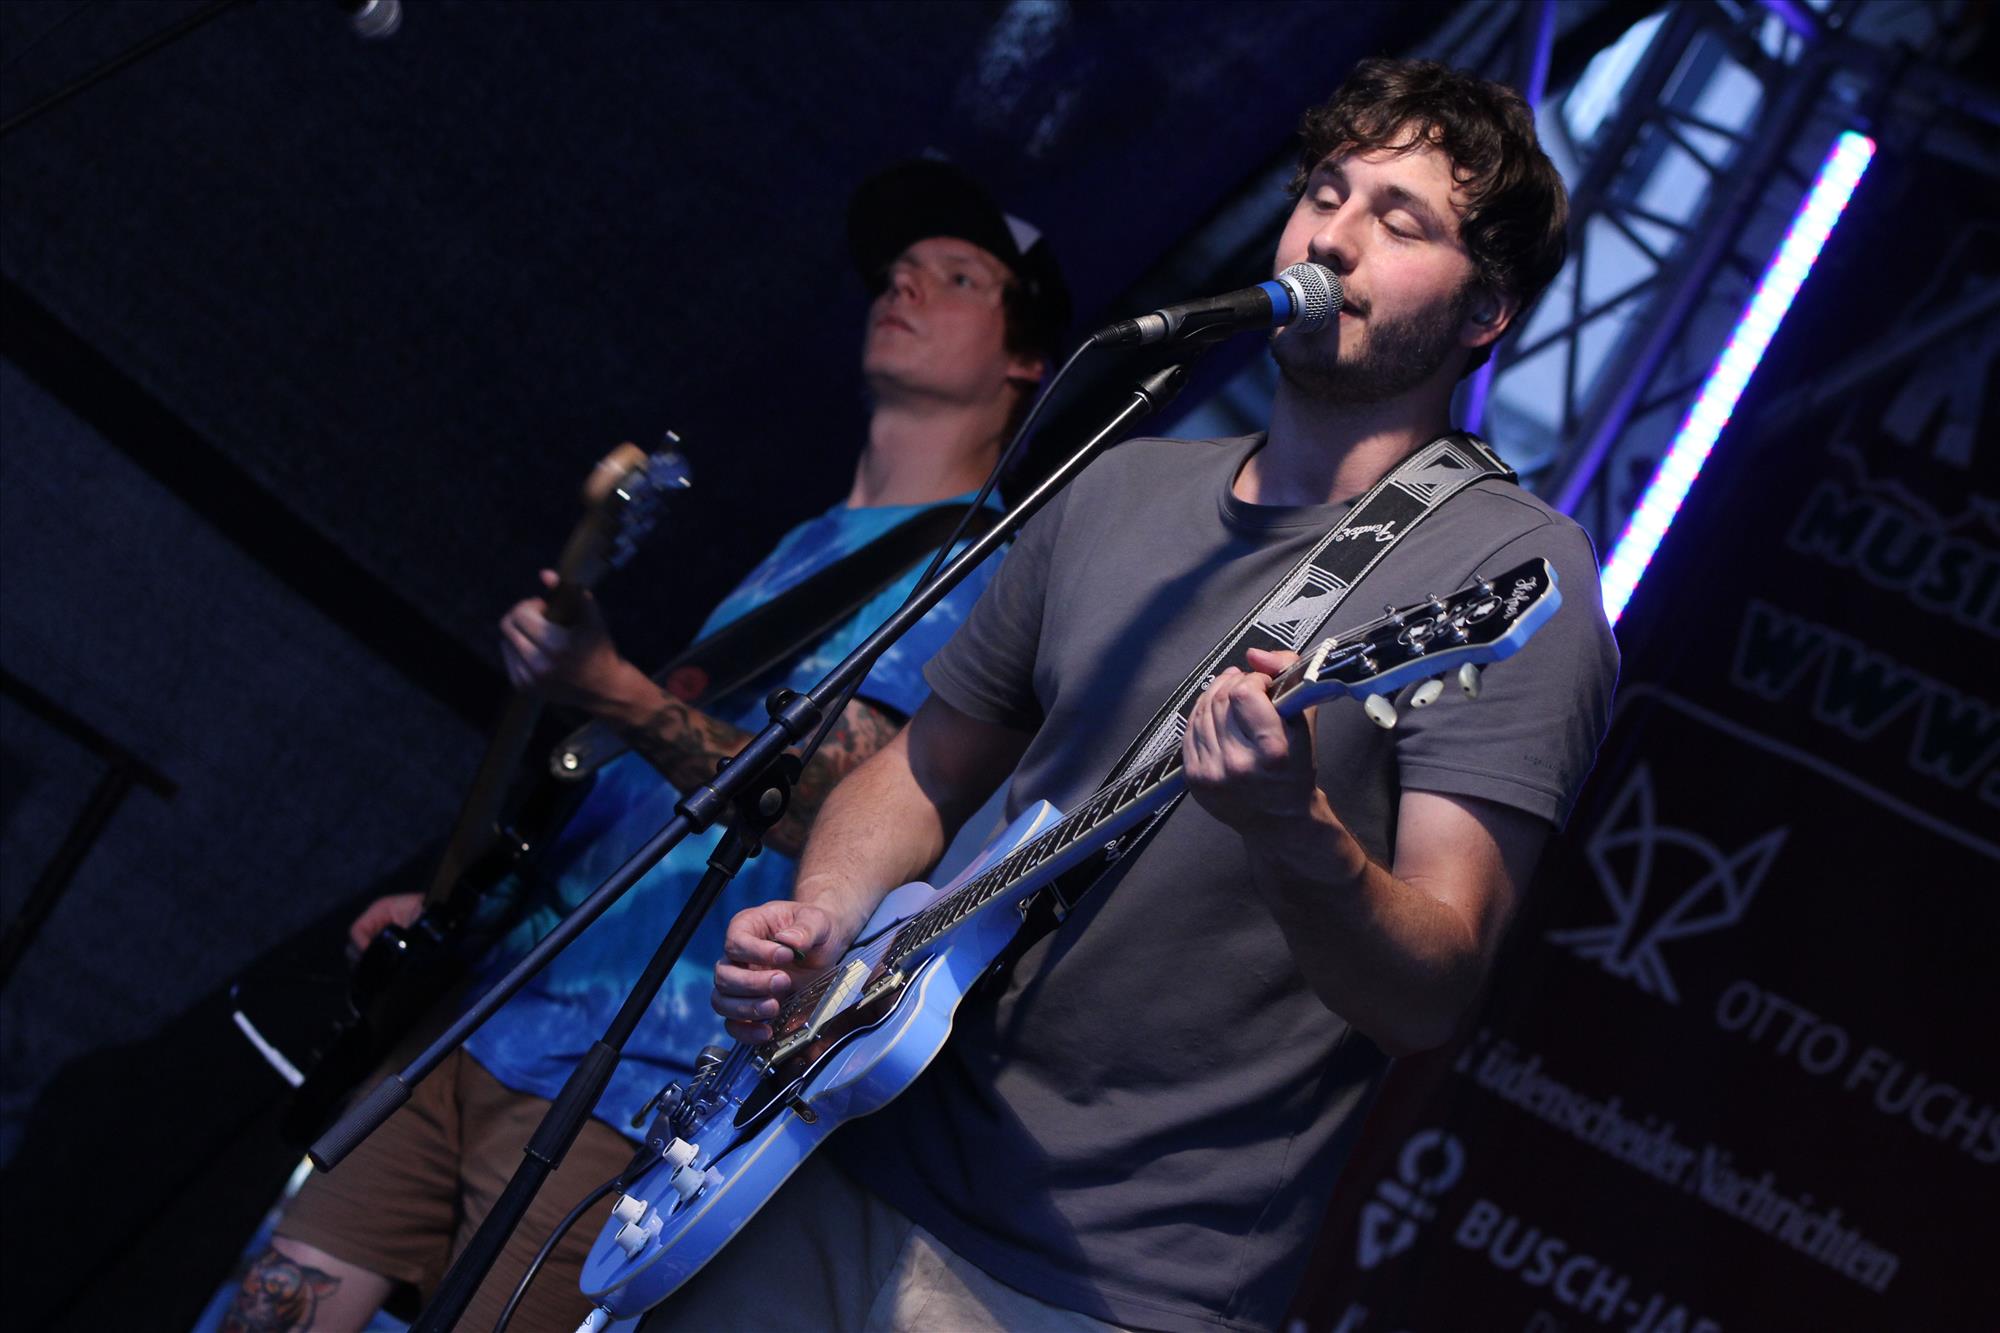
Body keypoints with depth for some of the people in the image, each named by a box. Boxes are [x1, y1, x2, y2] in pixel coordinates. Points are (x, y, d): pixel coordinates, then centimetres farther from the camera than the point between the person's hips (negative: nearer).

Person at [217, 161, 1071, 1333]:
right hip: (496, 1012, 8)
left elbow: (836, 808, -19)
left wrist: (617, 695, -30)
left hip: (636, 1079, -8)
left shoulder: (979, 564, -6)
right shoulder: (807, 544, 22)